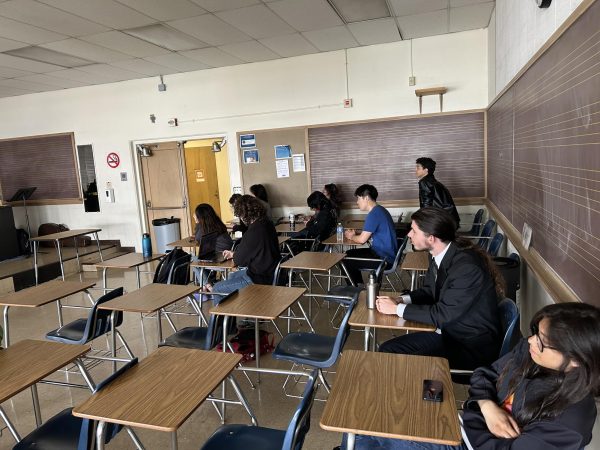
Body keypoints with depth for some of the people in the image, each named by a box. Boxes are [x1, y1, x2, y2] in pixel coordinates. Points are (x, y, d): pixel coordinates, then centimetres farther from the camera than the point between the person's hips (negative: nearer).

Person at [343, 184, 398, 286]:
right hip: (385, 252, 10)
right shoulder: (379, 210, 10)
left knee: (345, 262, -8)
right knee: (349, 254, 17)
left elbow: (362, 239, -18)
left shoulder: (374, 214, -21)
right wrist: (354, 234, 7)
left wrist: (351, 237, 2)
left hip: (384, 258, -10)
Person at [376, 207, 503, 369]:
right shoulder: (440, 255, -4)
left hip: (473, 344, -7)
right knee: (387, 350, -1)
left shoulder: (467, 267, -28)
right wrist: (400, 300, -6)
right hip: (447, 331, 8)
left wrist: (397, 309, -17)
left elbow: (443, 314, -25)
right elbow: (429, 291, 12)